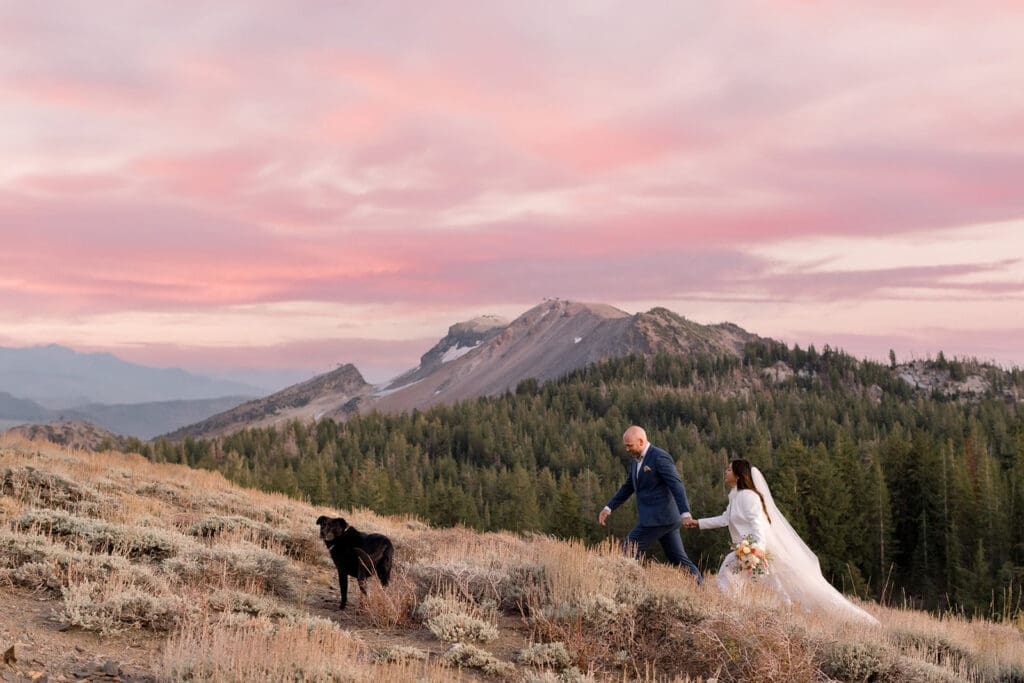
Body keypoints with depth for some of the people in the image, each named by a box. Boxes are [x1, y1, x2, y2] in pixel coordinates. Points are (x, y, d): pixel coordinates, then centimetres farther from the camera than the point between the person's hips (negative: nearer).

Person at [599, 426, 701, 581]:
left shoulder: (660, 457, -13)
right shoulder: (635, 460, 14)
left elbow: (677, 485, -21)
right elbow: (628, 487, 25)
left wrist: (685, 513, -31)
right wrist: (609, 508, 18)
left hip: (659, 517, -9)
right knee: (679, 559, 8)